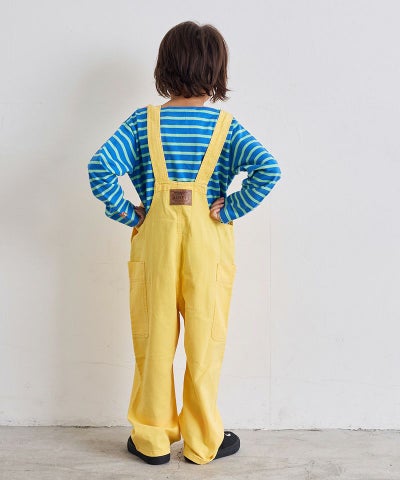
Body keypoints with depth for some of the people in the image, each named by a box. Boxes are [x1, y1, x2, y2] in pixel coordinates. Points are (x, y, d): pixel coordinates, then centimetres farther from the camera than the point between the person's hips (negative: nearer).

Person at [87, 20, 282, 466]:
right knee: (204, 341, 10)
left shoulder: (143, 121, -1)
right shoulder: (225, 125, -3)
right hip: (208, 242, -1)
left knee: (154, 339, 12)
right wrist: (230, 210, -8)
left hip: (154, 238, 1)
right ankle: (202, 441, 24)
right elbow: (267, 170, -17)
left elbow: (99, 168, -12)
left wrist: (127, 214, -3)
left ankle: (152, 438, 26)